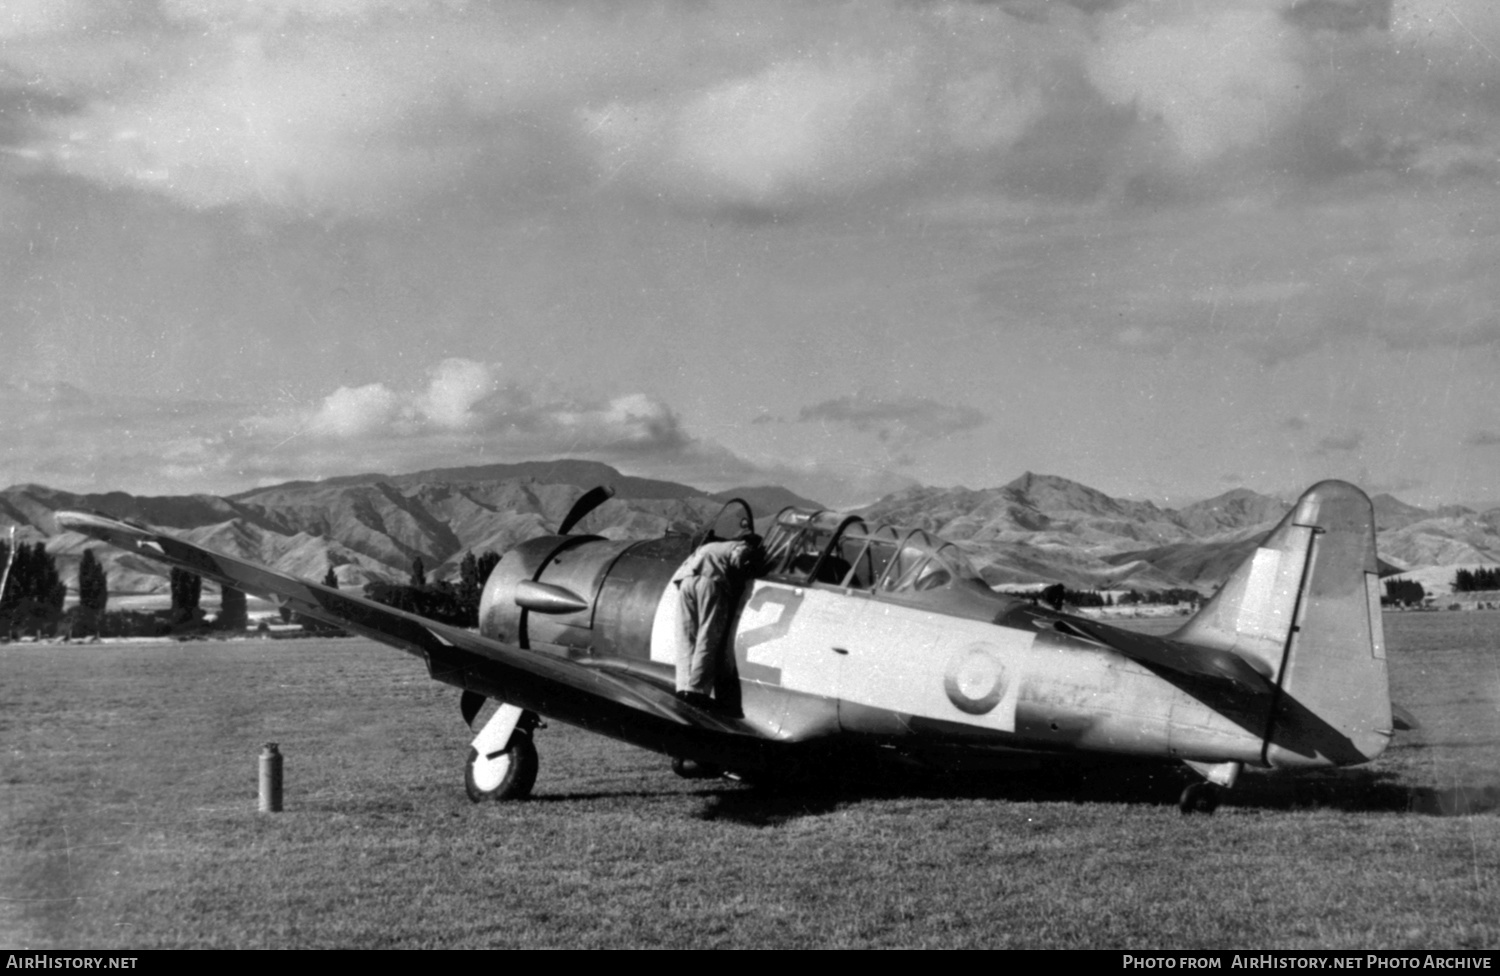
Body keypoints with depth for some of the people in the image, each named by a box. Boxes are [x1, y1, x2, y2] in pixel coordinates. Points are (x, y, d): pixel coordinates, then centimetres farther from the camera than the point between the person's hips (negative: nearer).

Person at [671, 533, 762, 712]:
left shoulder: (708, 547, 39)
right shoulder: (747, 549, 21)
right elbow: (738, 563, -1)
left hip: (686, 579, 5)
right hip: (711, 581, -5)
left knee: (687, 639, 4)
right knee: (708, 640, -7)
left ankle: (684, 687, -10)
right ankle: (697, 689, -18)